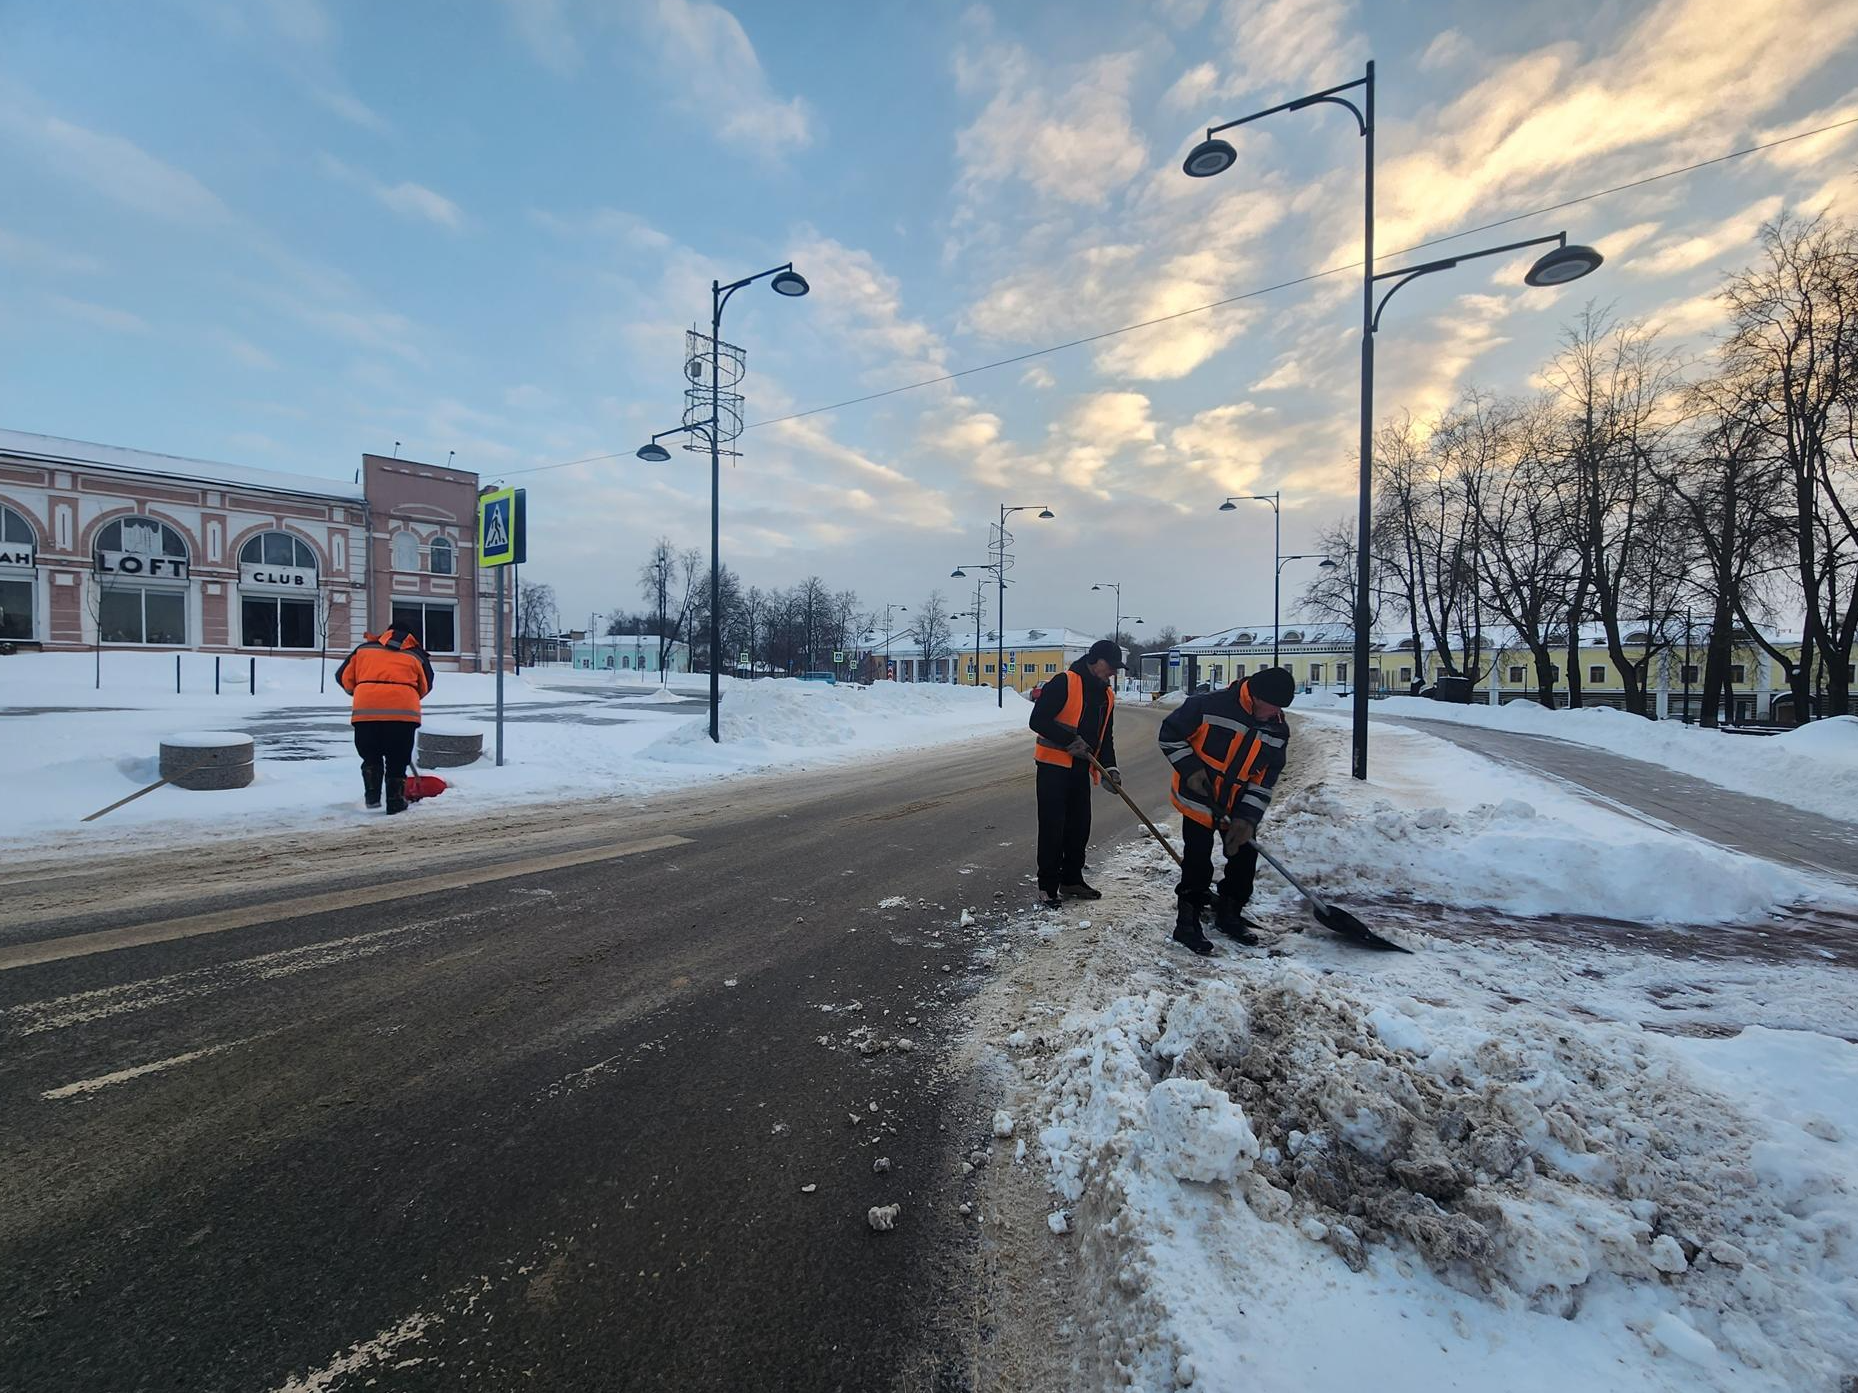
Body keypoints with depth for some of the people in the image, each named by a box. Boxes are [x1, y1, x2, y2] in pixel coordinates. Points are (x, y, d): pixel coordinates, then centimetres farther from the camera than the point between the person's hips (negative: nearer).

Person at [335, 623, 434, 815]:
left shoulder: (364, 648, 21)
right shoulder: (417, 655, 19)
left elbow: (344, 677, 19)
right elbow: (424, 687, 19)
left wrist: (356, 692, 36)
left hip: (366, 711, 1)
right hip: (403, 712, -1)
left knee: (370, 758, 19)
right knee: (397, 762, 9)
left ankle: (372, 796, 14)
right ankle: (396, 802, 10)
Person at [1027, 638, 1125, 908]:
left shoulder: (1107, 696, 11)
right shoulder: (1064, 683, -13)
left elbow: (1105, 737, 15)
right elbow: (1037, 721, -18)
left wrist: (1109, 767, 0)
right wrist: (1070, 740, -20)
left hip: (1081, 769, 8)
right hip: (1054, 766, -7)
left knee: (1080, 826, 13)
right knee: (1052, 828, -3)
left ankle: (1072, 880, 27)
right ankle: (1048, 886, 7)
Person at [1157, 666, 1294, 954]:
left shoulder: (1279, 731, -5)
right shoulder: (1209, 706, -22)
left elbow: (1265, 778, -4)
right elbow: (1171, 734, -13)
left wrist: (1248, 817, -12)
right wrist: (1191, 768, -20)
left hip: (1238, 805, 6)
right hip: (1198, 800, -6)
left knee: (1245, 858, 12)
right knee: (1197, 863, -3)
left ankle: (1229, 915, 32)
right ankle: (1187, 924, 10)